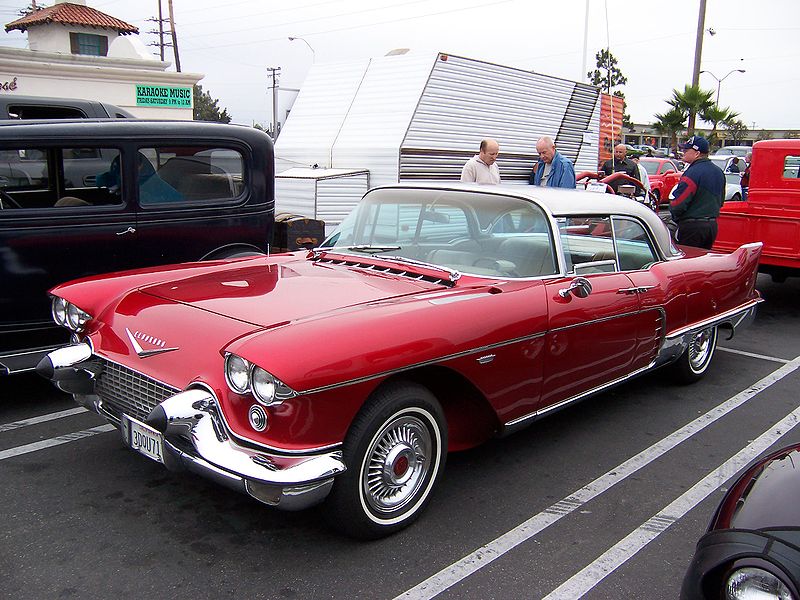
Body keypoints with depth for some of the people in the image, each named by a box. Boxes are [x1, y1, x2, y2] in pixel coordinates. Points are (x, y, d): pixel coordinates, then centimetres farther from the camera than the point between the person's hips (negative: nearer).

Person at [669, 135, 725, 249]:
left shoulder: (692, 172, -18)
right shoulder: (719, 172, 12)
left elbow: (678, 203, -20)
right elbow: (720, 201, 21)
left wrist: (675, 216, 0)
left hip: (692, 226, -9)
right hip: (712, 226, 9)